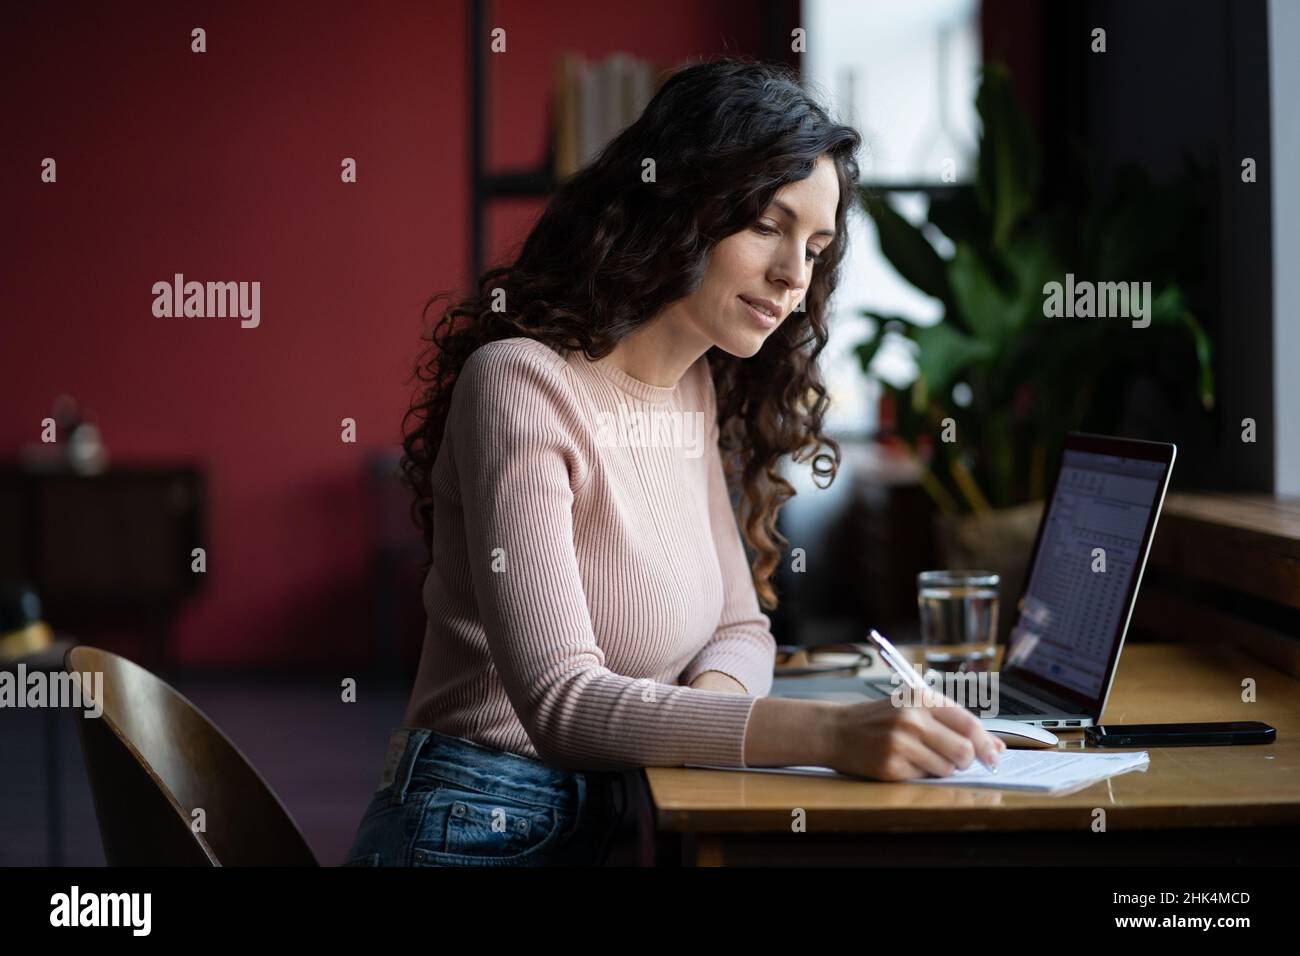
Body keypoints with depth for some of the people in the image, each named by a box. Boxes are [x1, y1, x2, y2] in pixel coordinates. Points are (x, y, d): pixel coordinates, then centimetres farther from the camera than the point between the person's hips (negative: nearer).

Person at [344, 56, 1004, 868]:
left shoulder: (696, 390, 10)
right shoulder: (523, 384, -16)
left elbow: (740, 626, 14)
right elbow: (560, 701, -25)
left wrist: (699, 707, -10)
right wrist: (829, 734, -34)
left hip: (613, 819, 7)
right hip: (483, 832, -7)